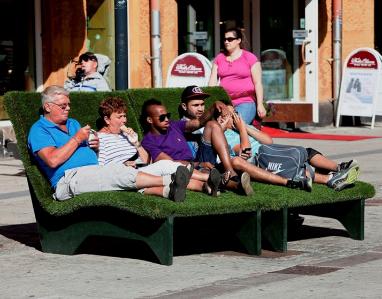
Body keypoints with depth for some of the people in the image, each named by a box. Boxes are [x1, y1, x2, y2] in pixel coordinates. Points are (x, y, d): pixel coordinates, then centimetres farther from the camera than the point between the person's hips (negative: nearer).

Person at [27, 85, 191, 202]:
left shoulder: (73, 124, 30)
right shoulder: (39, 130, 3)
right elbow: (53, 160, -14)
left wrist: (94, 146, 5)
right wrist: (76, 139, -6)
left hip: (94, 173, 8)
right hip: (69, 178, -8)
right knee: (117, 172, -29)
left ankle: (167, 191, -45)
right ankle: (169, 180, -38)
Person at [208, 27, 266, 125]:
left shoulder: (250, 58, 5)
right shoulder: (219, 58, 17)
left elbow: (257, 83, 1)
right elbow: (212, 82, 12)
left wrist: (260, 105, -7)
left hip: (245, 103, -4)